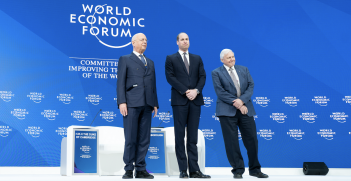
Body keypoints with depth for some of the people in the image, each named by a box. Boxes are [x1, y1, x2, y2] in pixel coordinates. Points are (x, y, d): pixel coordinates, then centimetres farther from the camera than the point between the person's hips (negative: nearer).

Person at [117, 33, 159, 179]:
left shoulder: (150, 62, 23)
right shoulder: (125, 60, 9)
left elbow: (153, 84, 19)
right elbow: (120, 82, 0)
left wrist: (155, 103, 10)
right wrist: (122, 102, -11)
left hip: (147, 105, 5)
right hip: (131, 103, -4)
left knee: (144, 139, 4)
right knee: (130, 138, -3)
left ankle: (140, 169, 10)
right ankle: (129, 169, 6)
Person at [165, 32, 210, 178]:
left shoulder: (197, 59, 17)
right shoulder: (171, 59, 7)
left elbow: (202, 76, 9)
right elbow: (170, 77, -4)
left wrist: (196, 90, -10)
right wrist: (185, 91, -13)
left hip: (195, 100, 3)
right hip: (179, 100, -3)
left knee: (193, 136, 3)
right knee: (180, 136, -1)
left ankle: (194, 170, 5)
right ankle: (183, 170, 4)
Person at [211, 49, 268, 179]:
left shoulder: (244, 69, 15)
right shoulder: (216, 73, 3)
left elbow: (251, 86, 5)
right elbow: (221, 92, -7)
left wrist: (242, 100, -12)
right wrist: (237, 104, -13)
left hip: (245, 109, 3)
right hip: (227, 111, -3)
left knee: (252, 139, 4)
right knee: (231, 142, -2)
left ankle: (254, 169, 17)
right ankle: (238, 170, 9)